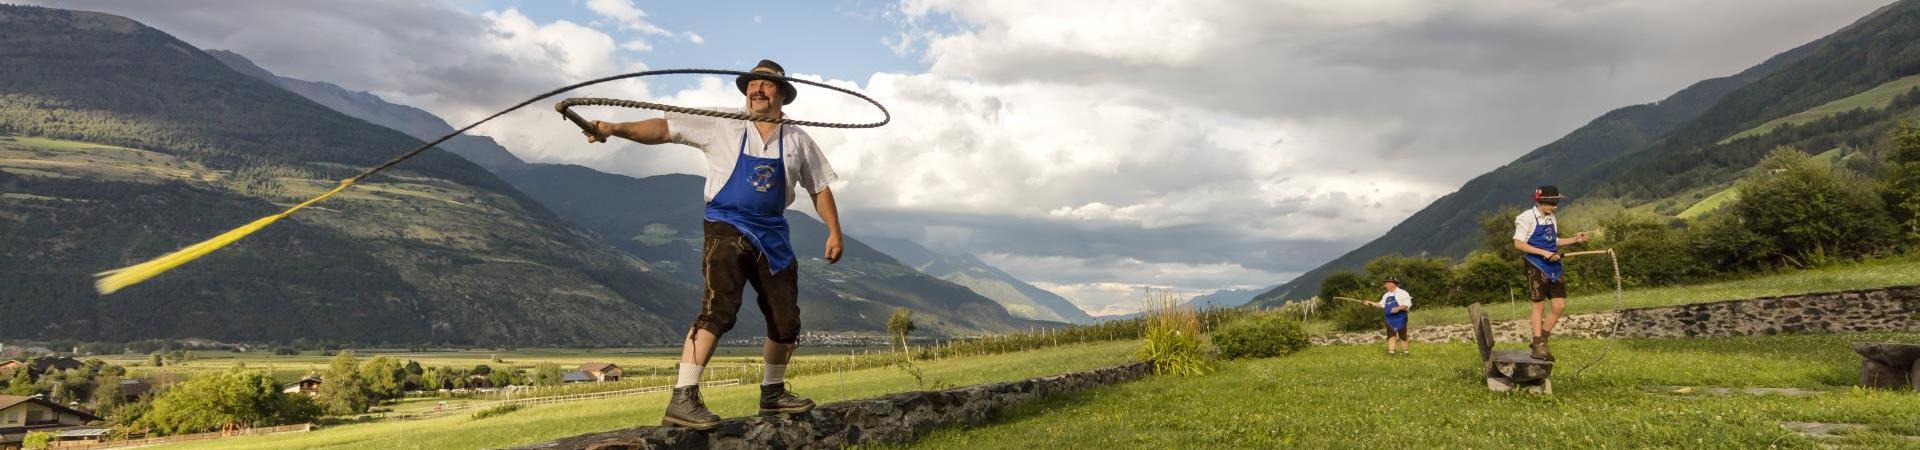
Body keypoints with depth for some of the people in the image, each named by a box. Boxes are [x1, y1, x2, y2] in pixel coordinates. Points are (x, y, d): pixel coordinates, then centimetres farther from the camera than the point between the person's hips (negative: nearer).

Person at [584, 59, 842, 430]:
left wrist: (834, 232, 6)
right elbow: (664, 129, -10)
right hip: (727, 229, -5)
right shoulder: (722, 125, -2)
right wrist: (616, 129, -24)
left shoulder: (797, 139, 8)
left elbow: (820, 187, 14)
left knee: (786, 320, 10)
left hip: (773, 235, 5)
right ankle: (682, 399, -21)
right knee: (718, 309, -22)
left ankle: (773, 393, 31)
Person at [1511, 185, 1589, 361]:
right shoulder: (1527, 218, -10)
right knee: (1538, 305, -2)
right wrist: (1543, 252, -20)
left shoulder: (1551, 219, 13)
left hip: (1554, 266, 7)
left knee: (1560, 305, 3)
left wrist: (1574, 239, 11)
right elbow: (1518, 243, -16)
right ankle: (1539, 346, 5)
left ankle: (1540, 341, 15)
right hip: (1536, 267, -7)